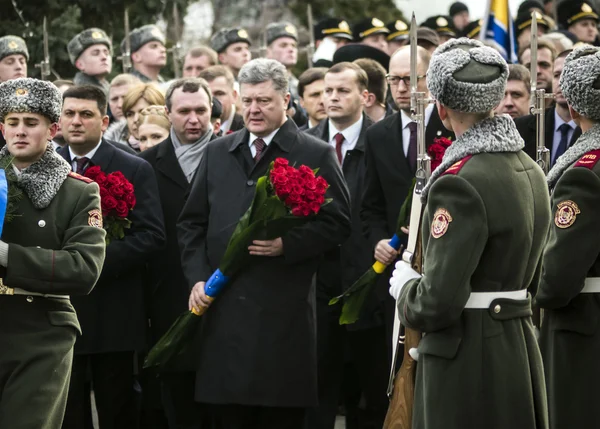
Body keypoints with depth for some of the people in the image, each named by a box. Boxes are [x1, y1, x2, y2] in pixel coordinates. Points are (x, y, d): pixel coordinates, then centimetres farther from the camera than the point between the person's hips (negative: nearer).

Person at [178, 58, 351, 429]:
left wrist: (287, 244, -15)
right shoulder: (218, 153, 15)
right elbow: (192, 223, 17)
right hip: (223, 311, 4)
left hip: (284, 313, -3)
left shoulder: (317, 156, 2)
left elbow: (337, 224, -1)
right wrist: (197, 277, 4)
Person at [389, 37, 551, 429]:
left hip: (467, 362, -9)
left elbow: (438, 303, -21)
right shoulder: (530, 170, 8)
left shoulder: (459, 183, -19)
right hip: (521, 351, 9)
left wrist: (405, 286, -2)